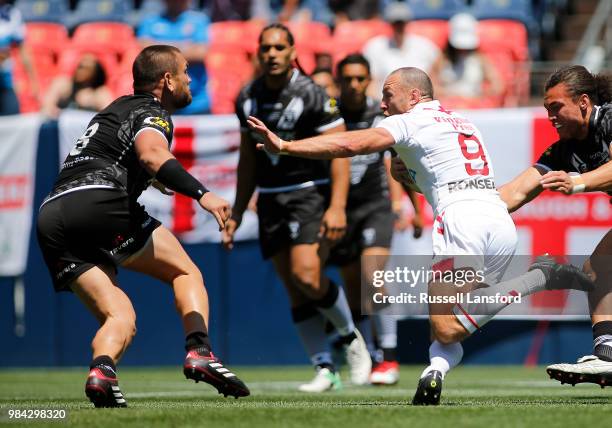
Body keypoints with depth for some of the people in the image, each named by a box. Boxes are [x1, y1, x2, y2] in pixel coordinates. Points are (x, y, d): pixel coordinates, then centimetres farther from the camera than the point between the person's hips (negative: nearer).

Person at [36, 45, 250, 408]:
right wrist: (201, 194, -27)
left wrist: (145, 178, 53)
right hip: (99, 202, -7)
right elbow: (151, 153, -19)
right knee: (186, 272, 6)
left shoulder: (119, 107, 31)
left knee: (121, 318, 2)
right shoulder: (153, 113, 4)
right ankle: (199, 352, -17)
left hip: (50, 217, 7)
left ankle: (102, 369, -29)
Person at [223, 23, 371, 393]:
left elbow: (339, 151, -13)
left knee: (307, 277, -21)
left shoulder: (312, 94, -11)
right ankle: (325, 369, 7)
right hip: (270, 201, 5)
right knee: (296, 292, 1)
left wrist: (337, 207, -22)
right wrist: (237, 213, 17)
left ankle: (352, 338, 4)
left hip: (310, 194, -5)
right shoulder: (248, 99, 7)